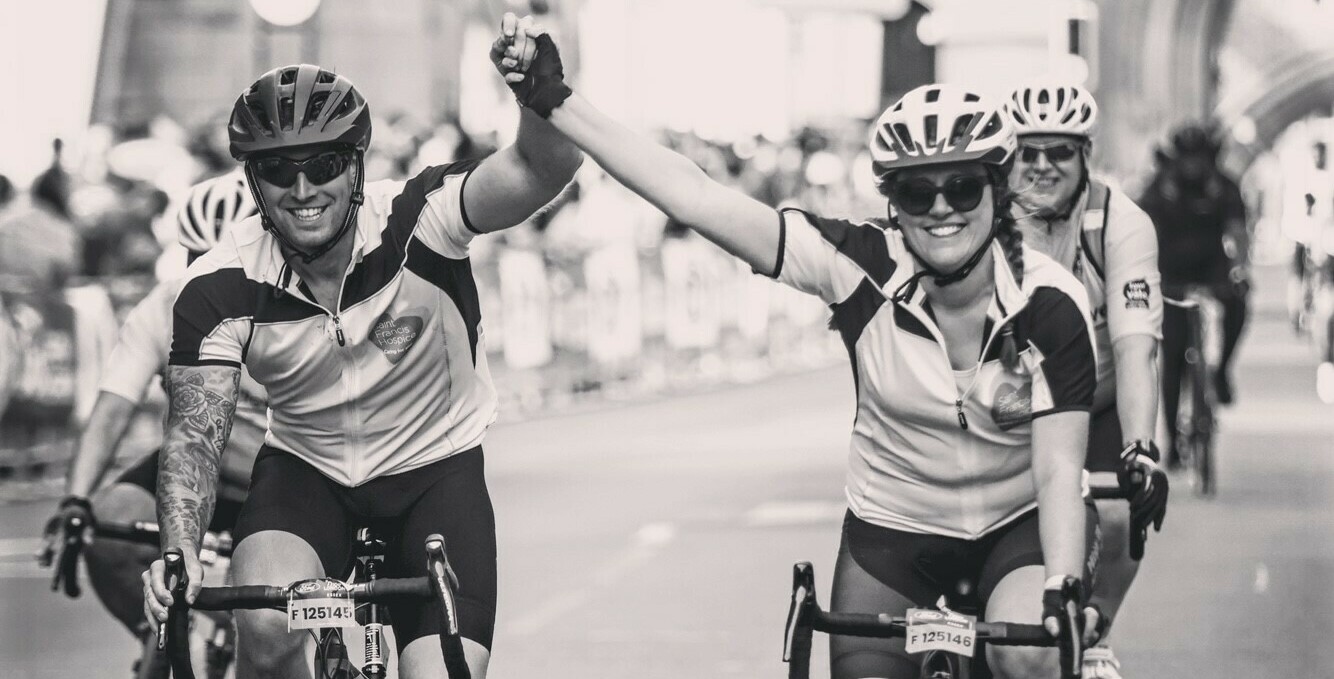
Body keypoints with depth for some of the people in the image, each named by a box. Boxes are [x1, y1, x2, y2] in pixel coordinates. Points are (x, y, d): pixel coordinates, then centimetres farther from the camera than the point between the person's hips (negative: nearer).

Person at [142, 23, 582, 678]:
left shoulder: (413, 219, -22)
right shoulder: (219, 288, -17)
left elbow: (542, 170, -35)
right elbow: (194, 429, -21)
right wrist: (180, 552, -38)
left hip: (435, 470, -1)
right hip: (305, 470, 1)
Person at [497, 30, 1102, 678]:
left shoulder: (1048, 303, -22)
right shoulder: (863, 268, -20)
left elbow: (1059, 472, -23)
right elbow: (699, 199, -26)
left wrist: (1063, 591, -40)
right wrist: (557, 103, -32)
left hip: (1020, 523, -2)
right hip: (893, 523, 2)